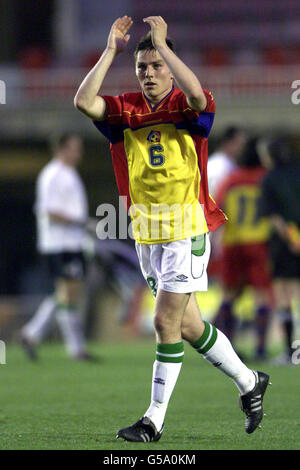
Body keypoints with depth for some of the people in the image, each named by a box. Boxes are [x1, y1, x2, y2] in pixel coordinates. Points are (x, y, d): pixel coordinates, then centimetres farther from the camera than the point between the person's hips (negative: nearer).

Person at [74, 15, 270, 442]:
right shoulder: (125, 110, 5)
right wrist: (111, 51, -14)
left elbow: (196, 94, -31)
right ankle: (249, 383, 31)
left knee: (166, 321, -8)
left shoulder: (186, 108, -6)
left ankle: (155, 419, -1)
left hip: (187, 230, -6)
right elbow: (84, 101, -13)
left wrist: (162, 43, -25)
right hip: (147, 233, 6)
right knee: (187, 326, 12)